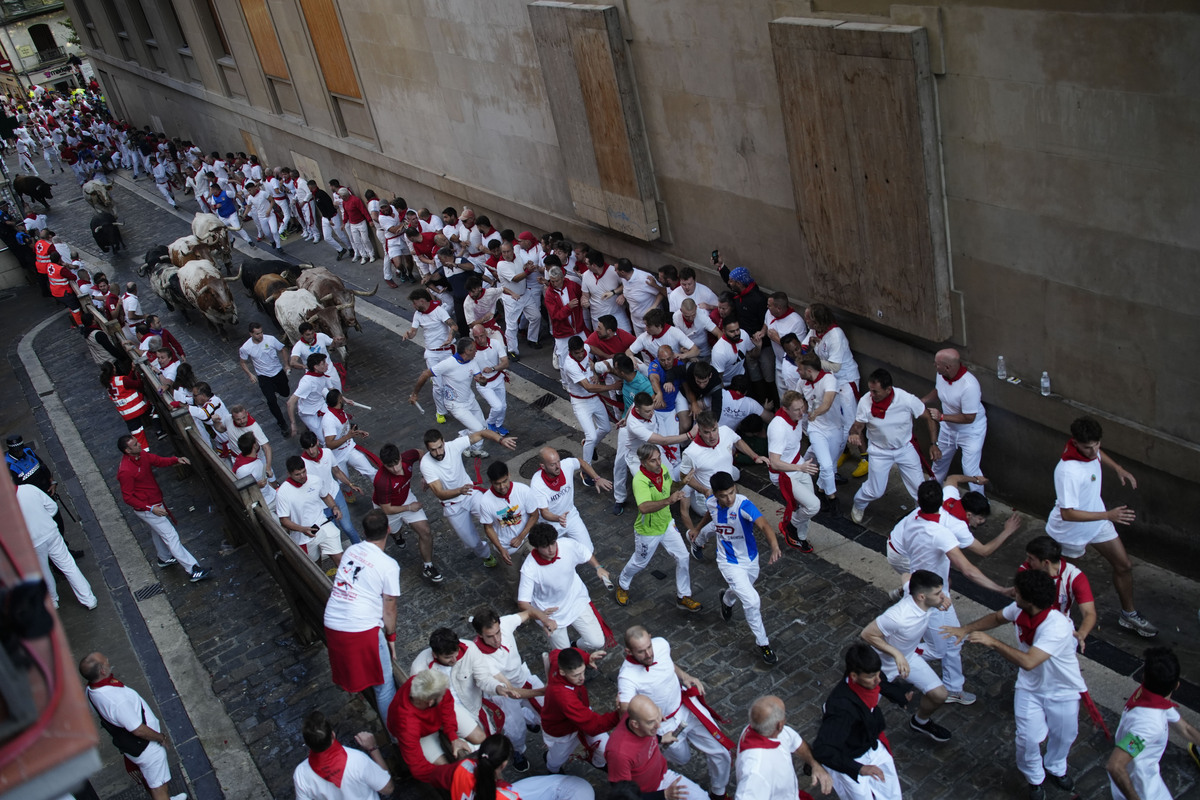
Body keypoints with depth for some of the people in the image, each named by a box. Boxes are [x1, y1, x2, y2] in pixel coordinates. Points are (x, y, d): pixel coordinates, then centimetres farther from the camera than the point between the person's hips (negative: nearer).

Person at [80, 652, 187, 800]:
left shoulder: (90, 690, -13)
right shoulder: (117, 700, -41)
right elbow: (138, 730, -30)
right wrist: (161, 737, -10)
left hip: (126, 744, 9)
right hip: (145, 748, -9)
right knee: (158, 785, 14)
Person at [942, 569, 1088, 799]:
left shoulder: (1057, 627, -40)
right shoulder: (1019, 610, -20)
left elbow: (1028, 661, -47)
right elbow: (997, 617, 4)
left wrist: (991, 642, -42)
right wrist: (966, 629, -7)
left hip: (1063, 689, -3)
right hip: (1030, 687, 4)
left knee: (1063, 736, 17)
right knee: (1028, 739, -1)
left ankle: (1055, 768, 50)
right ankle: (1035, 778, 29)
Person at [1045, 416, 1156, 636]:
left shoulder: (1090, 448, -14)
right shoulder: (1068, 471, -40)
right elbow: (1067, 513, -41)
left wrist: (1118, 468, 2)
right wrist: (1108, 515, -41)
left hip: (1097, 521, 8)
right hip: (1072, 530, -8)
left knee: (1124, 565, 14)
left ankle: (1128, 615, 35)